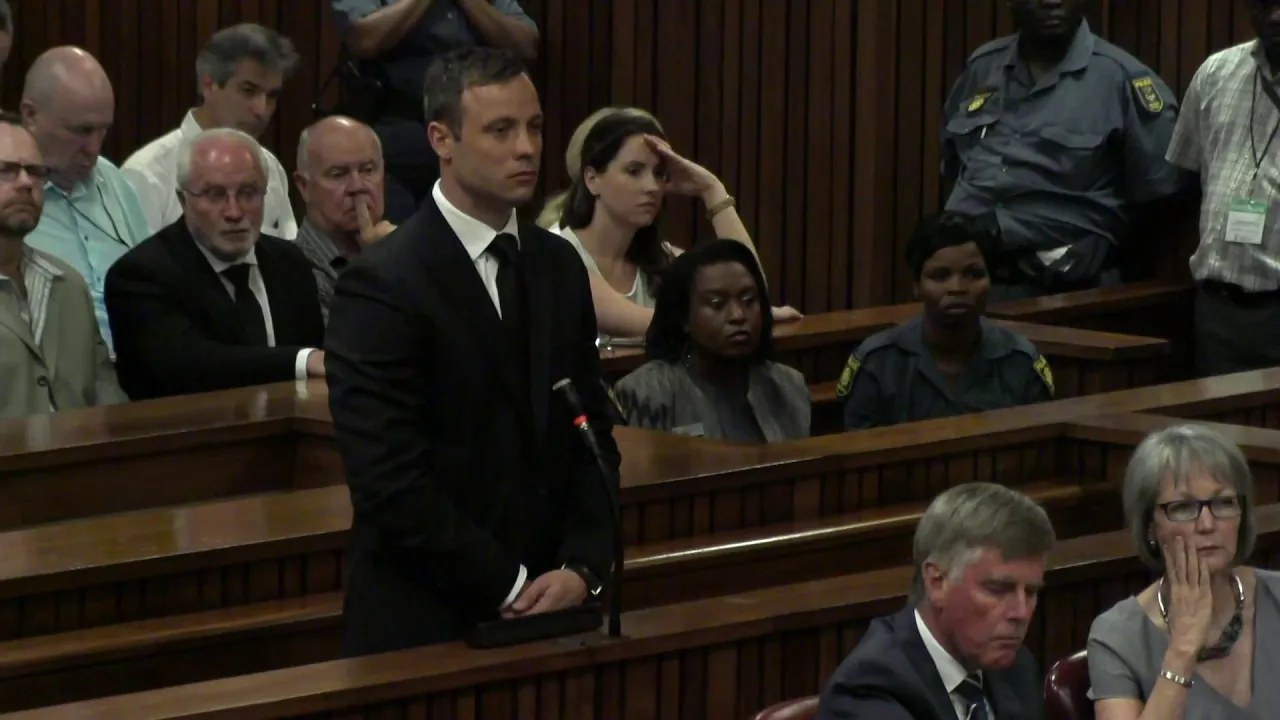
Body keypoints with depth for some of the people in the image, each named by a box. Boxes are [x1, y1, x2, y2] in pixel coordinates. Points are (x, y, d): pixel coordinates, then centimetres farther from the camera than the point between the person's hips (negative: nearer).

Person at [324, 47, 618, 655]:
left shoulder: (558, 266, 7)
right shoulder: (380, 285, -13)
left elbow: (590, 433, 10)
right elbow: (390, 483, -17)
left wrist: (581, 569, -5)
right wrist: (510, 587, -15)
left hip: (552, 606, 6)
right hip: (424, 627, -6)